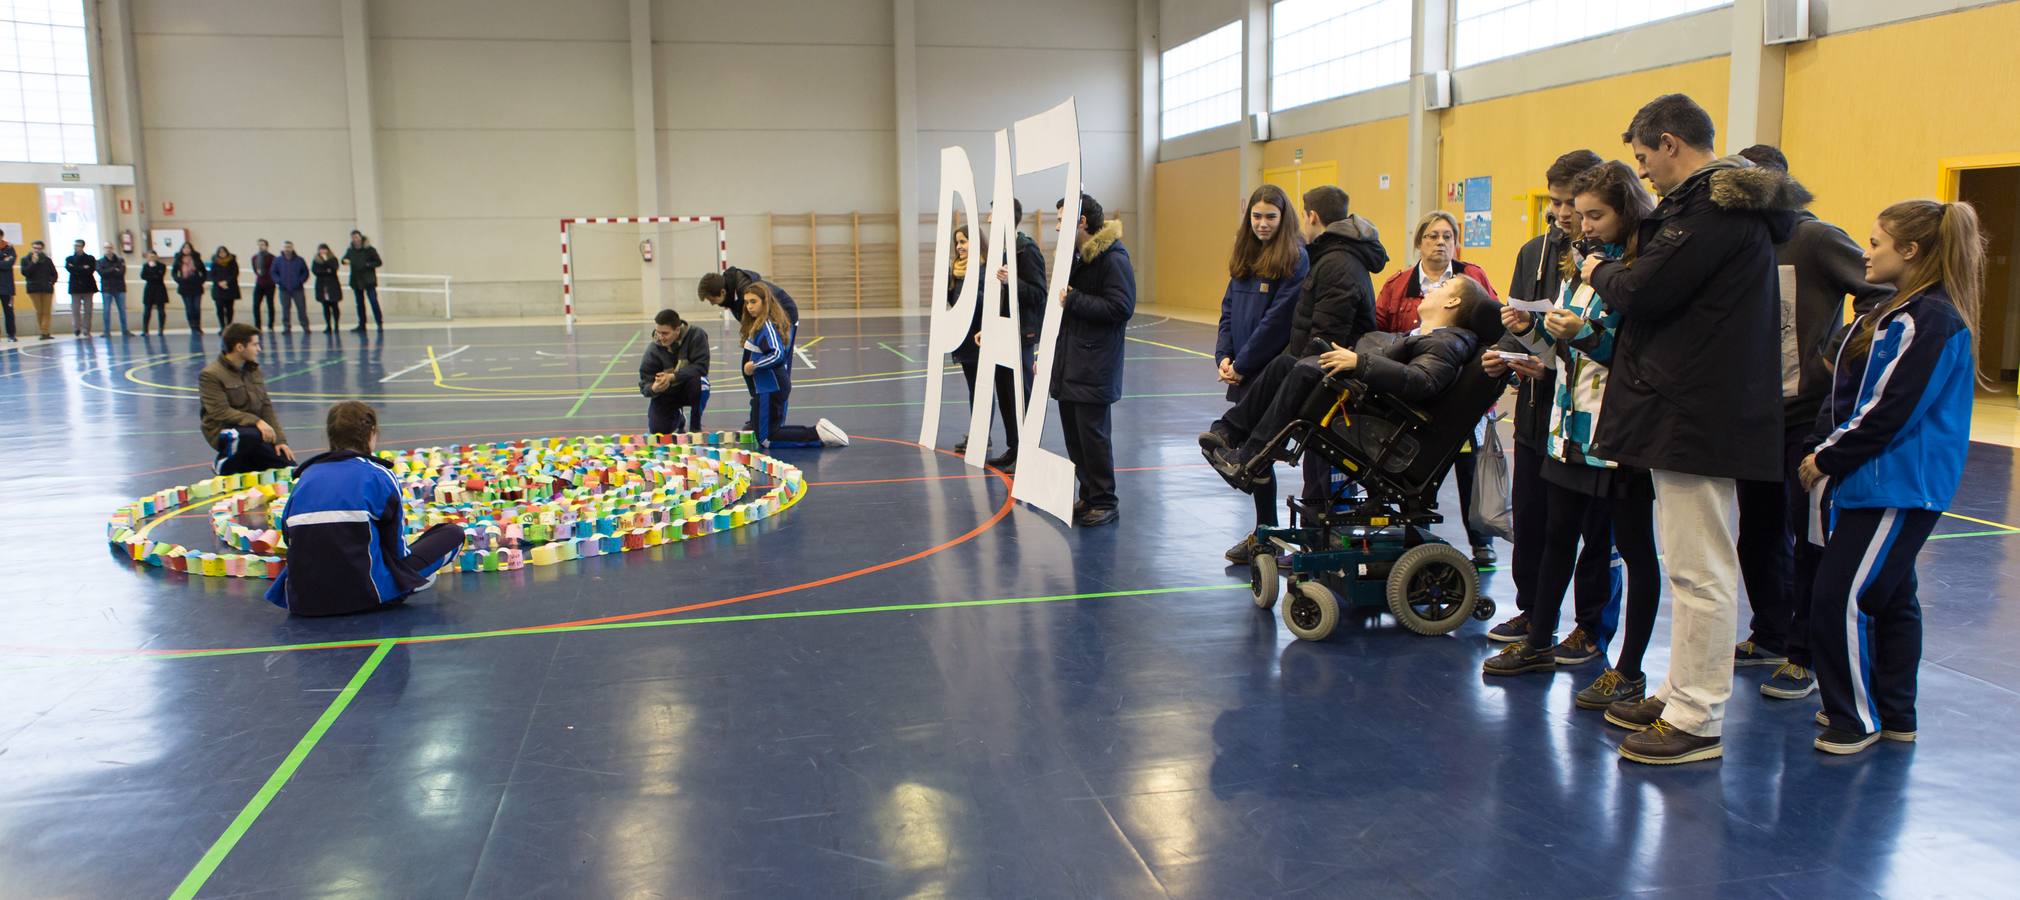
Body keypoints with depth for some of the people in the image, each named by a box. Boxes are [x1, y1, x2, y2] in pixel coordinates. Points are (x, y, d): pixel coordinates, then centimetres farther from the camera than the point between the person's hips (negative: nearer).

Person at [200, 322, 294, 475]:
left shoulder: (253, 370, 11)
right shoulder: (211, 375, -11)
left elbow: (266, 406, 10)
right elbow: (221, 412, -20)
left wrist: (279, 439, -1)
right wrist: (255, 421, -30)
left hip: (254, 427, 6)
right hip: (224, 430, -6)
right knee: (251, 435, -40)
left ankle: (241, 463, 16)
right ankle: (224, 465, -8)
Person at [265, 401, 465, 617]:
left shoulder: (306, 475, 13)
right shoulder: (378, 474, 0)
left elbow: (290, 538, 16)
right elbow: (397, 549, 4)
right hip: (365, 596, -4)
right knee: (453, 533, 9)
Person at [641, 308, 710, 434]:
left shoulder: (696, 335, -22)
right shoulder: (653, 349, -18)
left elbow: (701, 367, -27)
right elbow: (645, 384, -15)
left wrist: (673, 377, -37)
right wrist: (653, 388, -40)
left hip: (689, 388, -2)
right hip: (666, 394, 2)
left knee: (699, 381, -36)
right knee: (658, 431, -16)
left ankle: (696, 427, -12)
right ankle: (678, 418, 24)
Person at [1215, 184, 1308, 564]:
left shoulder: (1295, 259, -11)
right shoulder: (1244, 256, 13)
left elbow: (1278, 320, -16)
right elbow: (1229, 308, 12)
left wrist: (1242, 364, -14)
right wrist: (1224, 356, -2)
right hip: (1243, 374, 7)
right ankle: (1264, 532, 24)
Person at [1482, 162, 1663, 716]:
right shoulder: (1583, 265, 12)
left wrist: (1587, 333, -26)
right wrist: (1531, 330, 0)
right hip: (1571, 425, 8)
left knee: (1634, 548, 3)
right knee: (1558, 534, 17)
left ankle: (1629, 671, 12)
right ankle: (1540, 644, 31)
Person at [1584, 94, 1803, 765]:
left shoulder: (1714, 209, -16)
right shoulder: (1730, 202, 17)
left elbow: (1642, 292, -20)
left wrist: (1599, 272, -1)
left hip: (1699, 418, -11)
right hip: (1697, 410, 11)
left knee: (1699, 571, -4)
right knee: (1691, 564, 17)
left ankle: (1697, 723, 3)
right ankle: (1683, 696, 27)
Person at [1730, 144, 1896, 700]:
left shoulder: (1815, 239, -11)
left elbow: (1882, 292, -16)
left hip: (1809, 414, -7)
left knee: (1809, 537, 1)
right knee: (1758, 531, 14)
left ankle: (1805, 656, 11)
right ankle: (1770, 637, 30)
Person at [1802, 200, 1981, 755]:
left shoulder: (1933, 321, -16)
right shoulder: (1899, 312, 15)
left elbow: (1889, 412, -21)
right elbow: (1852, 394, 17)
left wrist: (1826, 460, -13)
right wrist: (1826, 454, 6)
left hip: (1895, 490, -10)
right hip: (1872, 483, 10)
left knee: (1839, 599, -9)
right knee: (1889, 598, 15)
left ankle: (1857, 719, 4)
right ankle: (1894, 714, 25)